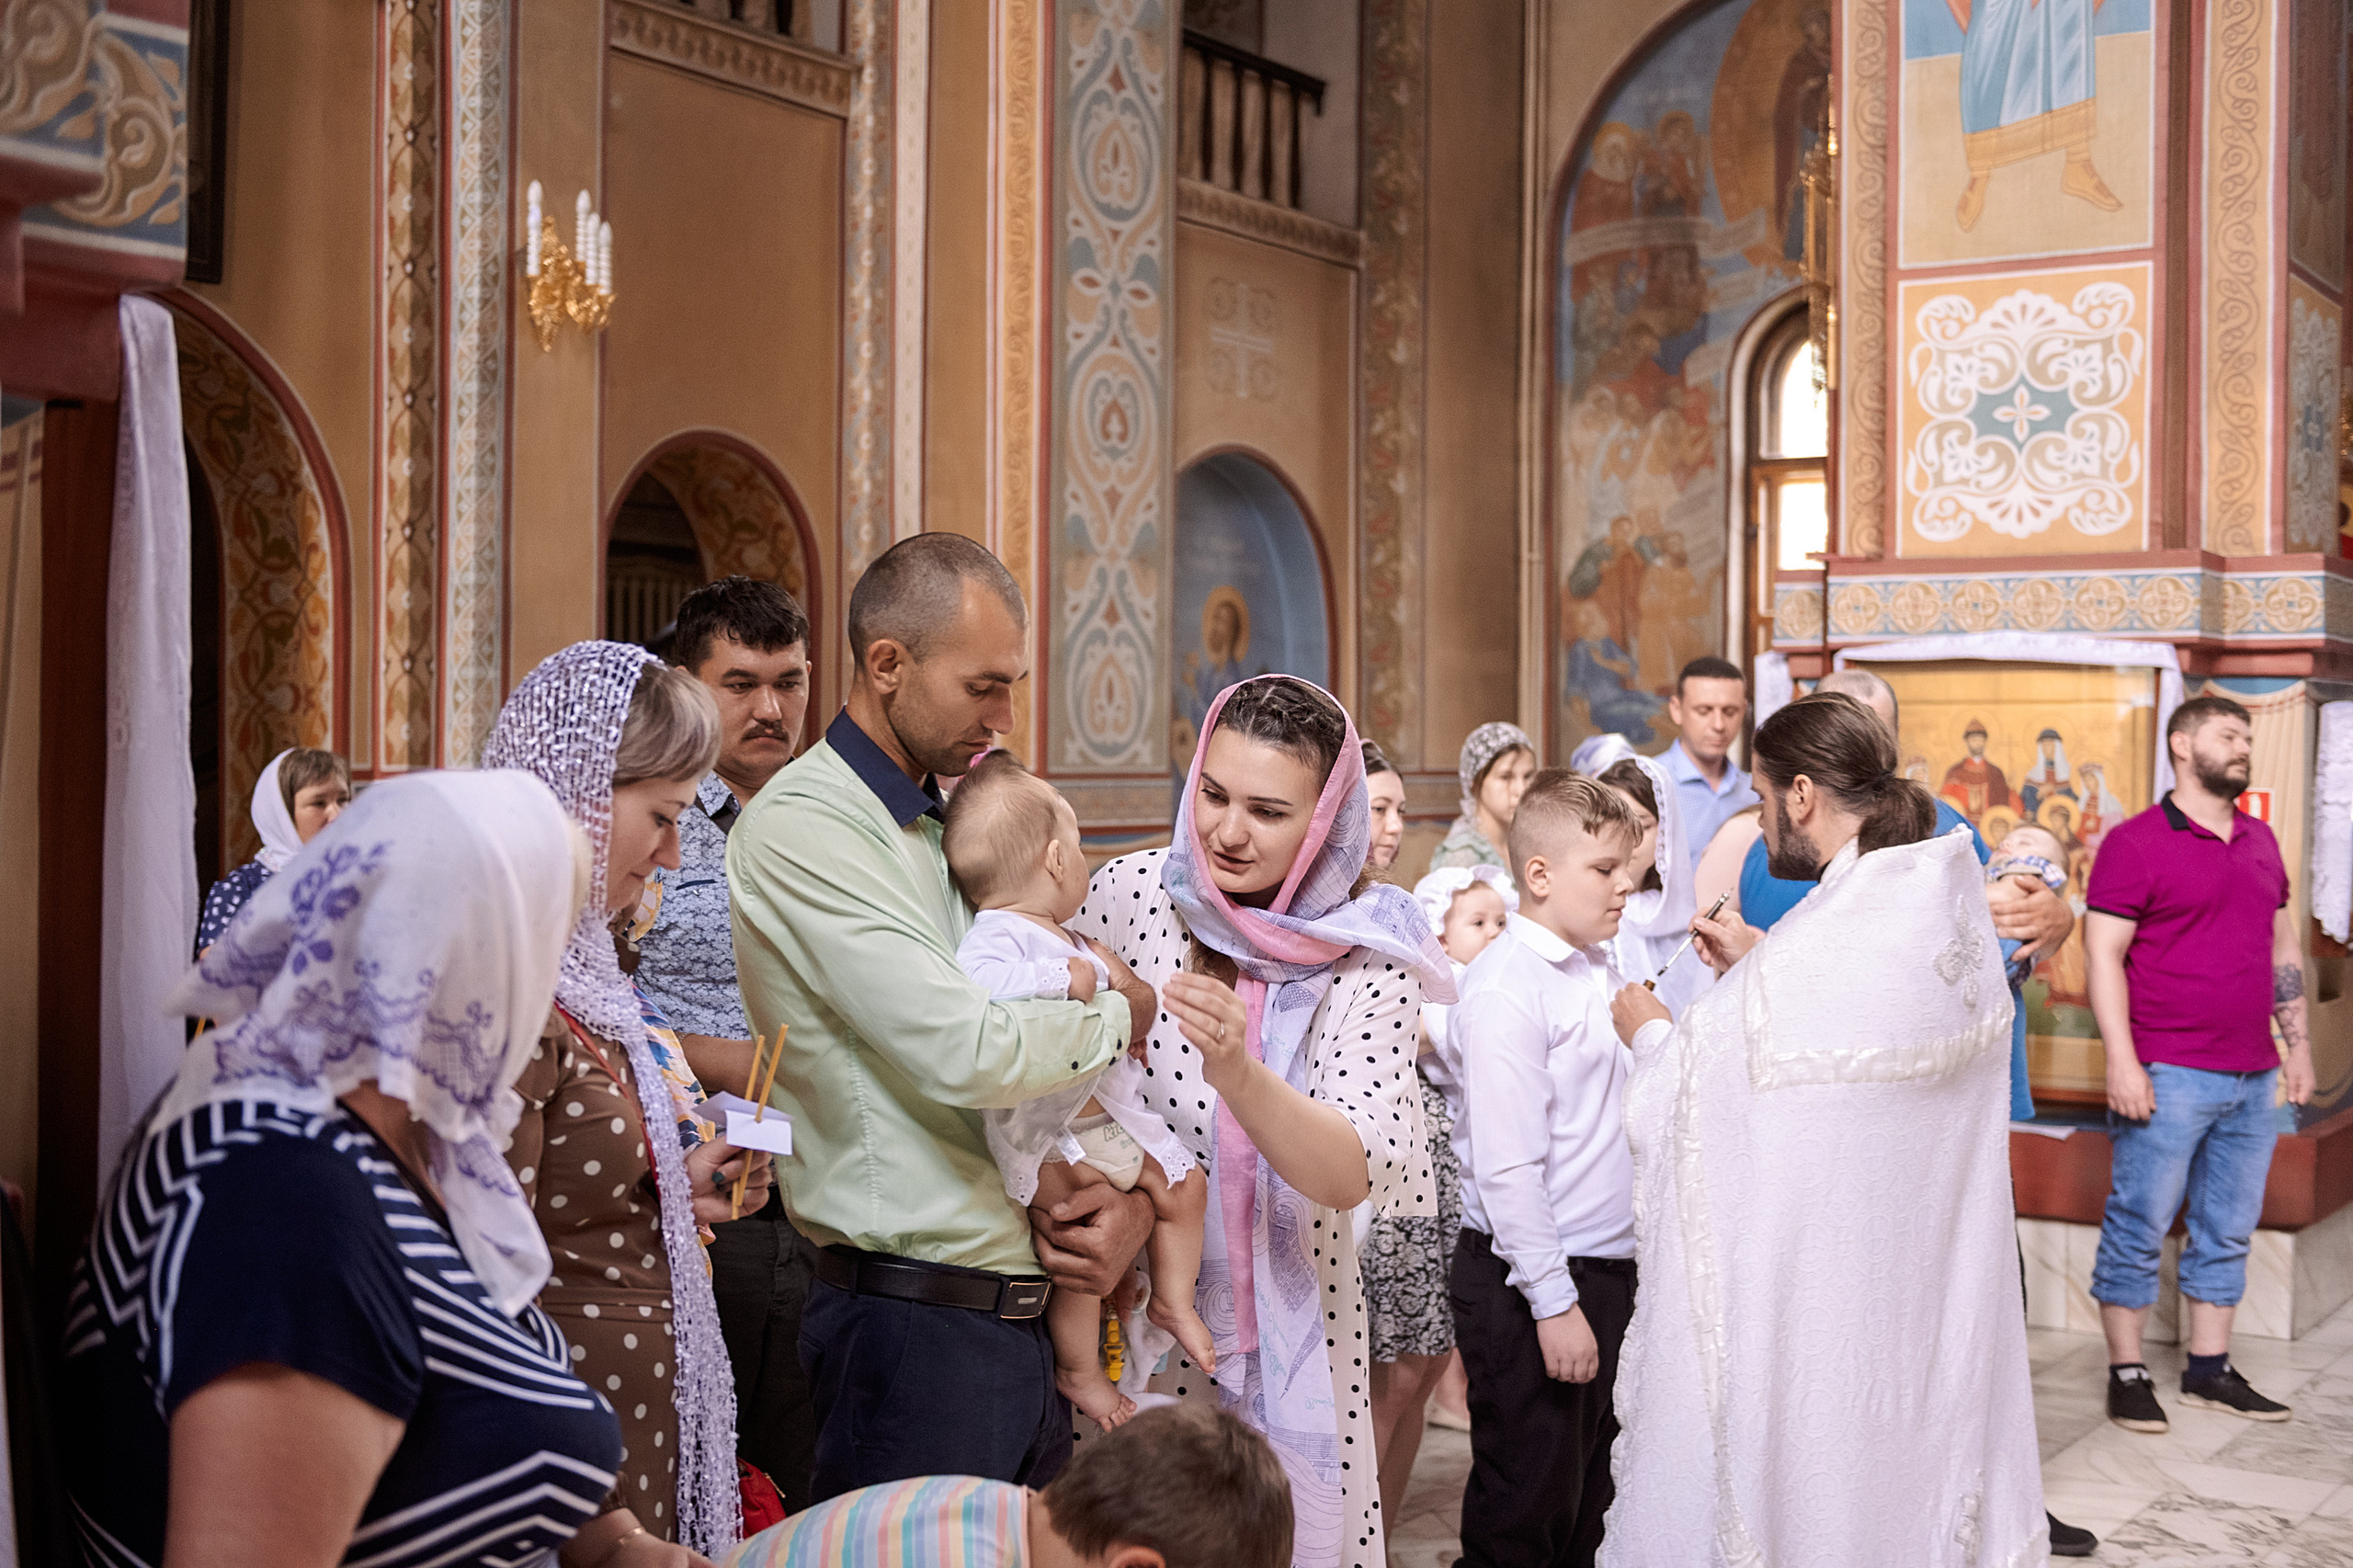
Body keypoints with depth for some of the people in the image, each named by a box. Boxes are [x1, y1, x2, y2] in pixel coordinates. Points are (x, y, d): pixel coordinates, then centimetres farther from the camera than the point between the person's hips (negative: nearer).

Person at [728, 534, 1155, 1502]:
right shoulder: (801, 826, -14)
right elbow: (967, 1052, -23)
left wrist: (1134, 1195, -1)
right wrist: (1118, 1016, -6)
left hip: (1030, 1308, 8)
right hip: (915, 1322, -8)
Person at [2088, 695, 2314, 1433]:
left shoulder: (2260, 841, 14)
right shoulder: (2136, 841, -7)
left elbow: (2285, 948, 21)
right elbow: (2103, 953, -11)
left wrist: (2297, 1043, 16)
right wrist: (2121, 1060, -17)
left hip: (2253, 1078, 7)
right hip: (2170, 1076, -7)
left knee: (2228, 1231, 12)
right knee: (2140, 1227, -1)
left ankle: (2210, 1371, 22)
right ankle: (2127, 1374, 9)